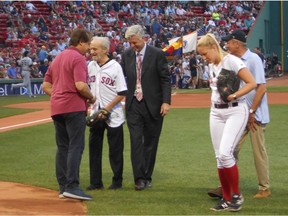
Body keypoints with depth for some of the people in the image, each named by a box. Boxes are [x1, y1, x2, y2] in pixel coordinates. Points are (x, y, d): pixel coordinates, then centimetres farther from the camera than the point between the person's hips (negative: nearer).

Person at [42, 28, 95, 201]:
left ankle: (63, 187, 11)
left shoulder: (58, 58, 19)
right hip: (74, 107, -8)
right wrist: (91, 98, -3)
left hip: (57, 108, 8)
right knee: (76, 146, -9)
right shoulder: (78, 58, -8)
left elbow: (46, 86, 18)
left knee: (62, 147, 10)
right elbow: (81, 85, -19)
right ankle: (72, 186, -15)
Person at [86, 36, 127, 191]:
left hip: (112, 114, -5)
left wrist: (107, 108, -16)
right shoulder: (90, 66, 7)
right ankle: (95, 182, 13)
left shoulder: (115, 67, -9)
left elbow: (122, 93, -11)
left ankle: (117, 181, 13)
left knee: (115, 149, 2)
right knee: (94, 147, 6)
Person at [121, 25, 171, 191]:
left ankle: (147, 177, 14)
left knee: (150, 142, 5)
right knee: (136, 141, -4)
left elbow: (165, 79, -6)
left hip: (153, 105, -2)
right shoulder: (126, 55, 6)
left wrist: (166, 101, -14)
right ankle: (139, 178, -5)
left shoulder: (157, 54, -5)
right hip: (133, 105, 2)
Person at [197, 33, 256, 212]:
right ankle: (227, 199, 13)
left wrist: (234, 96, -25)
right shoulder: (212, 66, 11)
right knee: (219, 157, 5)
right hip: (216, 113, 8)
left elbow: (252, 83, -15)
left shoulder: (232, 61, -13)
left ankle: (236, 195, -3)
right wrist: (214, 101, 8)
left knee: (225, 153, -19)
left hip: (235, 111, -8)